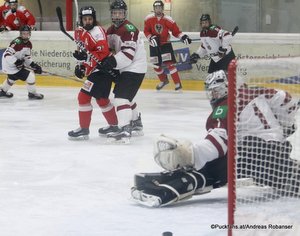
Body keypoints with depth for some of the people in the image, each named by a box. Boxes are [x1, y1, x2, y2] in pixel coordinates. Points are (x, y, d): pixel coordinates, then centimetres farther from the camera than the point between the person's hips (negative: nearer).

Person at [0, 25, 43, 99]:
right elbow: (7, 55, -32)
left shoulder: (29, 44, 3)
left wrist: (33, 65, -2)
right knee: (30, 76, -12)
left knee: (13, 77, 36)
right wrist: (17, 62, -35)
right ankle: (32, 93, 6)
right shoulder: (17, 43, -27)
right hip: (10, 65, -10)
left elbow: (27, 57, 12)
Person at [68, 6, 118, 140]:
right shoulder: (80, 33, 10)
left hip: (103, 70, -10)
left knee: (84, 96, -12)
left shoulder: (97, 32, -17)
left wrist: (86, 56, -34)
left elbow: (103, 52, -27)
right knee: (101, 99, 21)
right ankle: (114, 125, 36)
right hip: (94, 70, 10)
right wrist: (80, 66, 10)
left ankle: (84, 129, -5)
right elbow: (83, 51, 24)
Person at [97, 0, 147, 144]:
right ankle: (136, 124, 43)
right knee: (126, 96, 24)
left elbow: (129, 54, -27)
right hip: (125, 68, 10)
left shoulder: (128, 29, -19)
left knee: (121, 96, -20)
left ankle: (124, 131, -30)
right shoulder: (111, 31, 12)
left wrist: (113, 62, -35)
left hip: (135, 68, -10)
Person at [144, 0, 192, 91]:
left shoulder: (168, 20, -13)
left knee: (169, 63, -17)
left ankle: (177, 83, -14)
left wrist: (183, 37, -24)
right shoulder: (149, 19, -9)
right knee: (156, 65, 9)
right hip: (154, 45, 3)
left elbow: (176, 31, -9)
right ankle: (163, 80, 35)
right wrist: (151, 38, -21)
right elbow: (146, 31, -4)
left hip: (165, 43, -3)